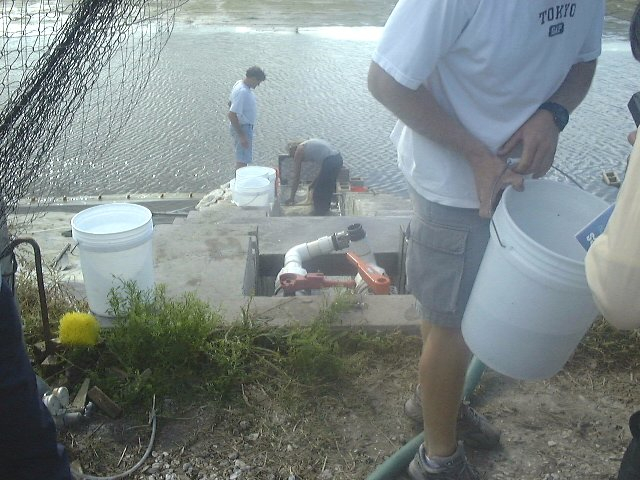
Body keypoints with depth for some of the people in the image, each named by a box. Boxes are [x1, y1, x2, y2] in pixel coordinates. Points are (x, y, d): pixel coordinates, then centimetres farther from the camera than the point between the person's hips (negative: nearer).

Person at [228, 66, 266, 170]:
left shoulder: (239, 83, 3)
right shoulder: (242, 92, -27)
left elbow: (230, 103, 16)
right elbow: (231, 115, -29)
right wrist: (242, 136, -27)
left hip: (239, 125, 10)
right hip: (243, 128, -10)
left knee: (240, 157, 22)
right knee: (242, 160, -3)